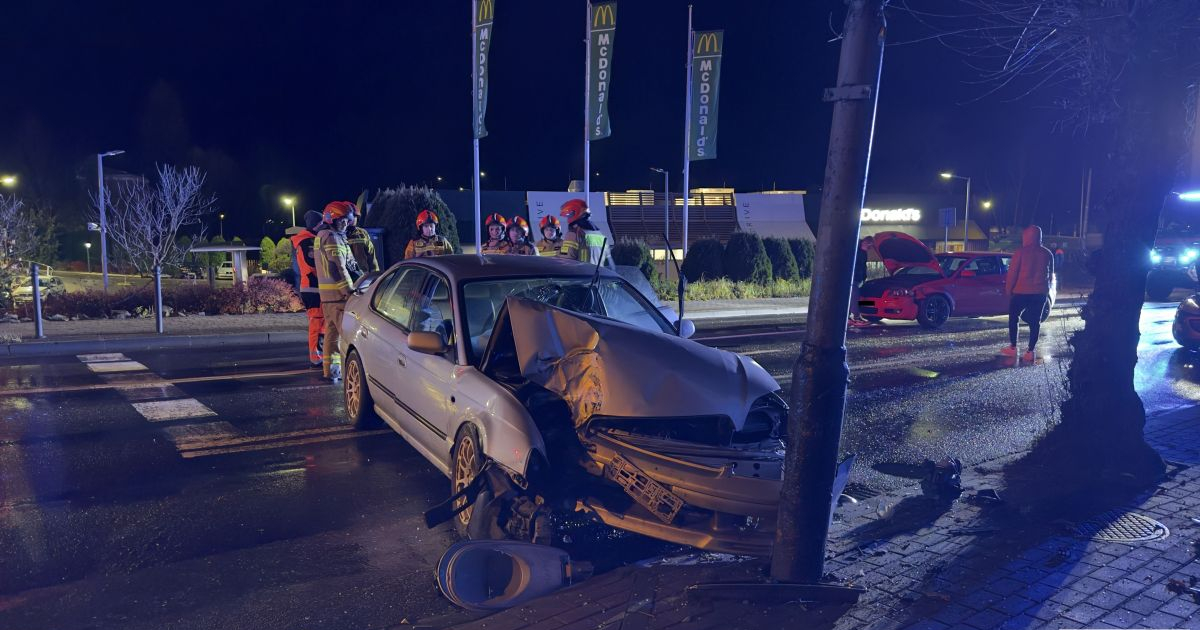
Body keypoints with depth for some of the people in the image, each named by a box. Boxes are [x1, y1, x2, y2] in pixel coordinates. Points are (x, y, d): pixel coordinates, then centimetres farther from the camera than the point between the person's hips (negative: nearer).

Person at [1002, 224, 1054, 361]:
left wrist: (1008, 289, 2)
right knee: (1035, 320, 6)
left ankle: (1012, 348, 10)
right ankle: (1030, 351, 3)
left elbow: (1012, 273, -9)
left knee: (1013, 317, 11)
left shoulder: (1021, 252, -9)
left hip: (1021, 292, -3)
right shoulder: (1047, 254, 4)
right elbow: (1050, 275, 12)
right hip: (1040, 292, 4)